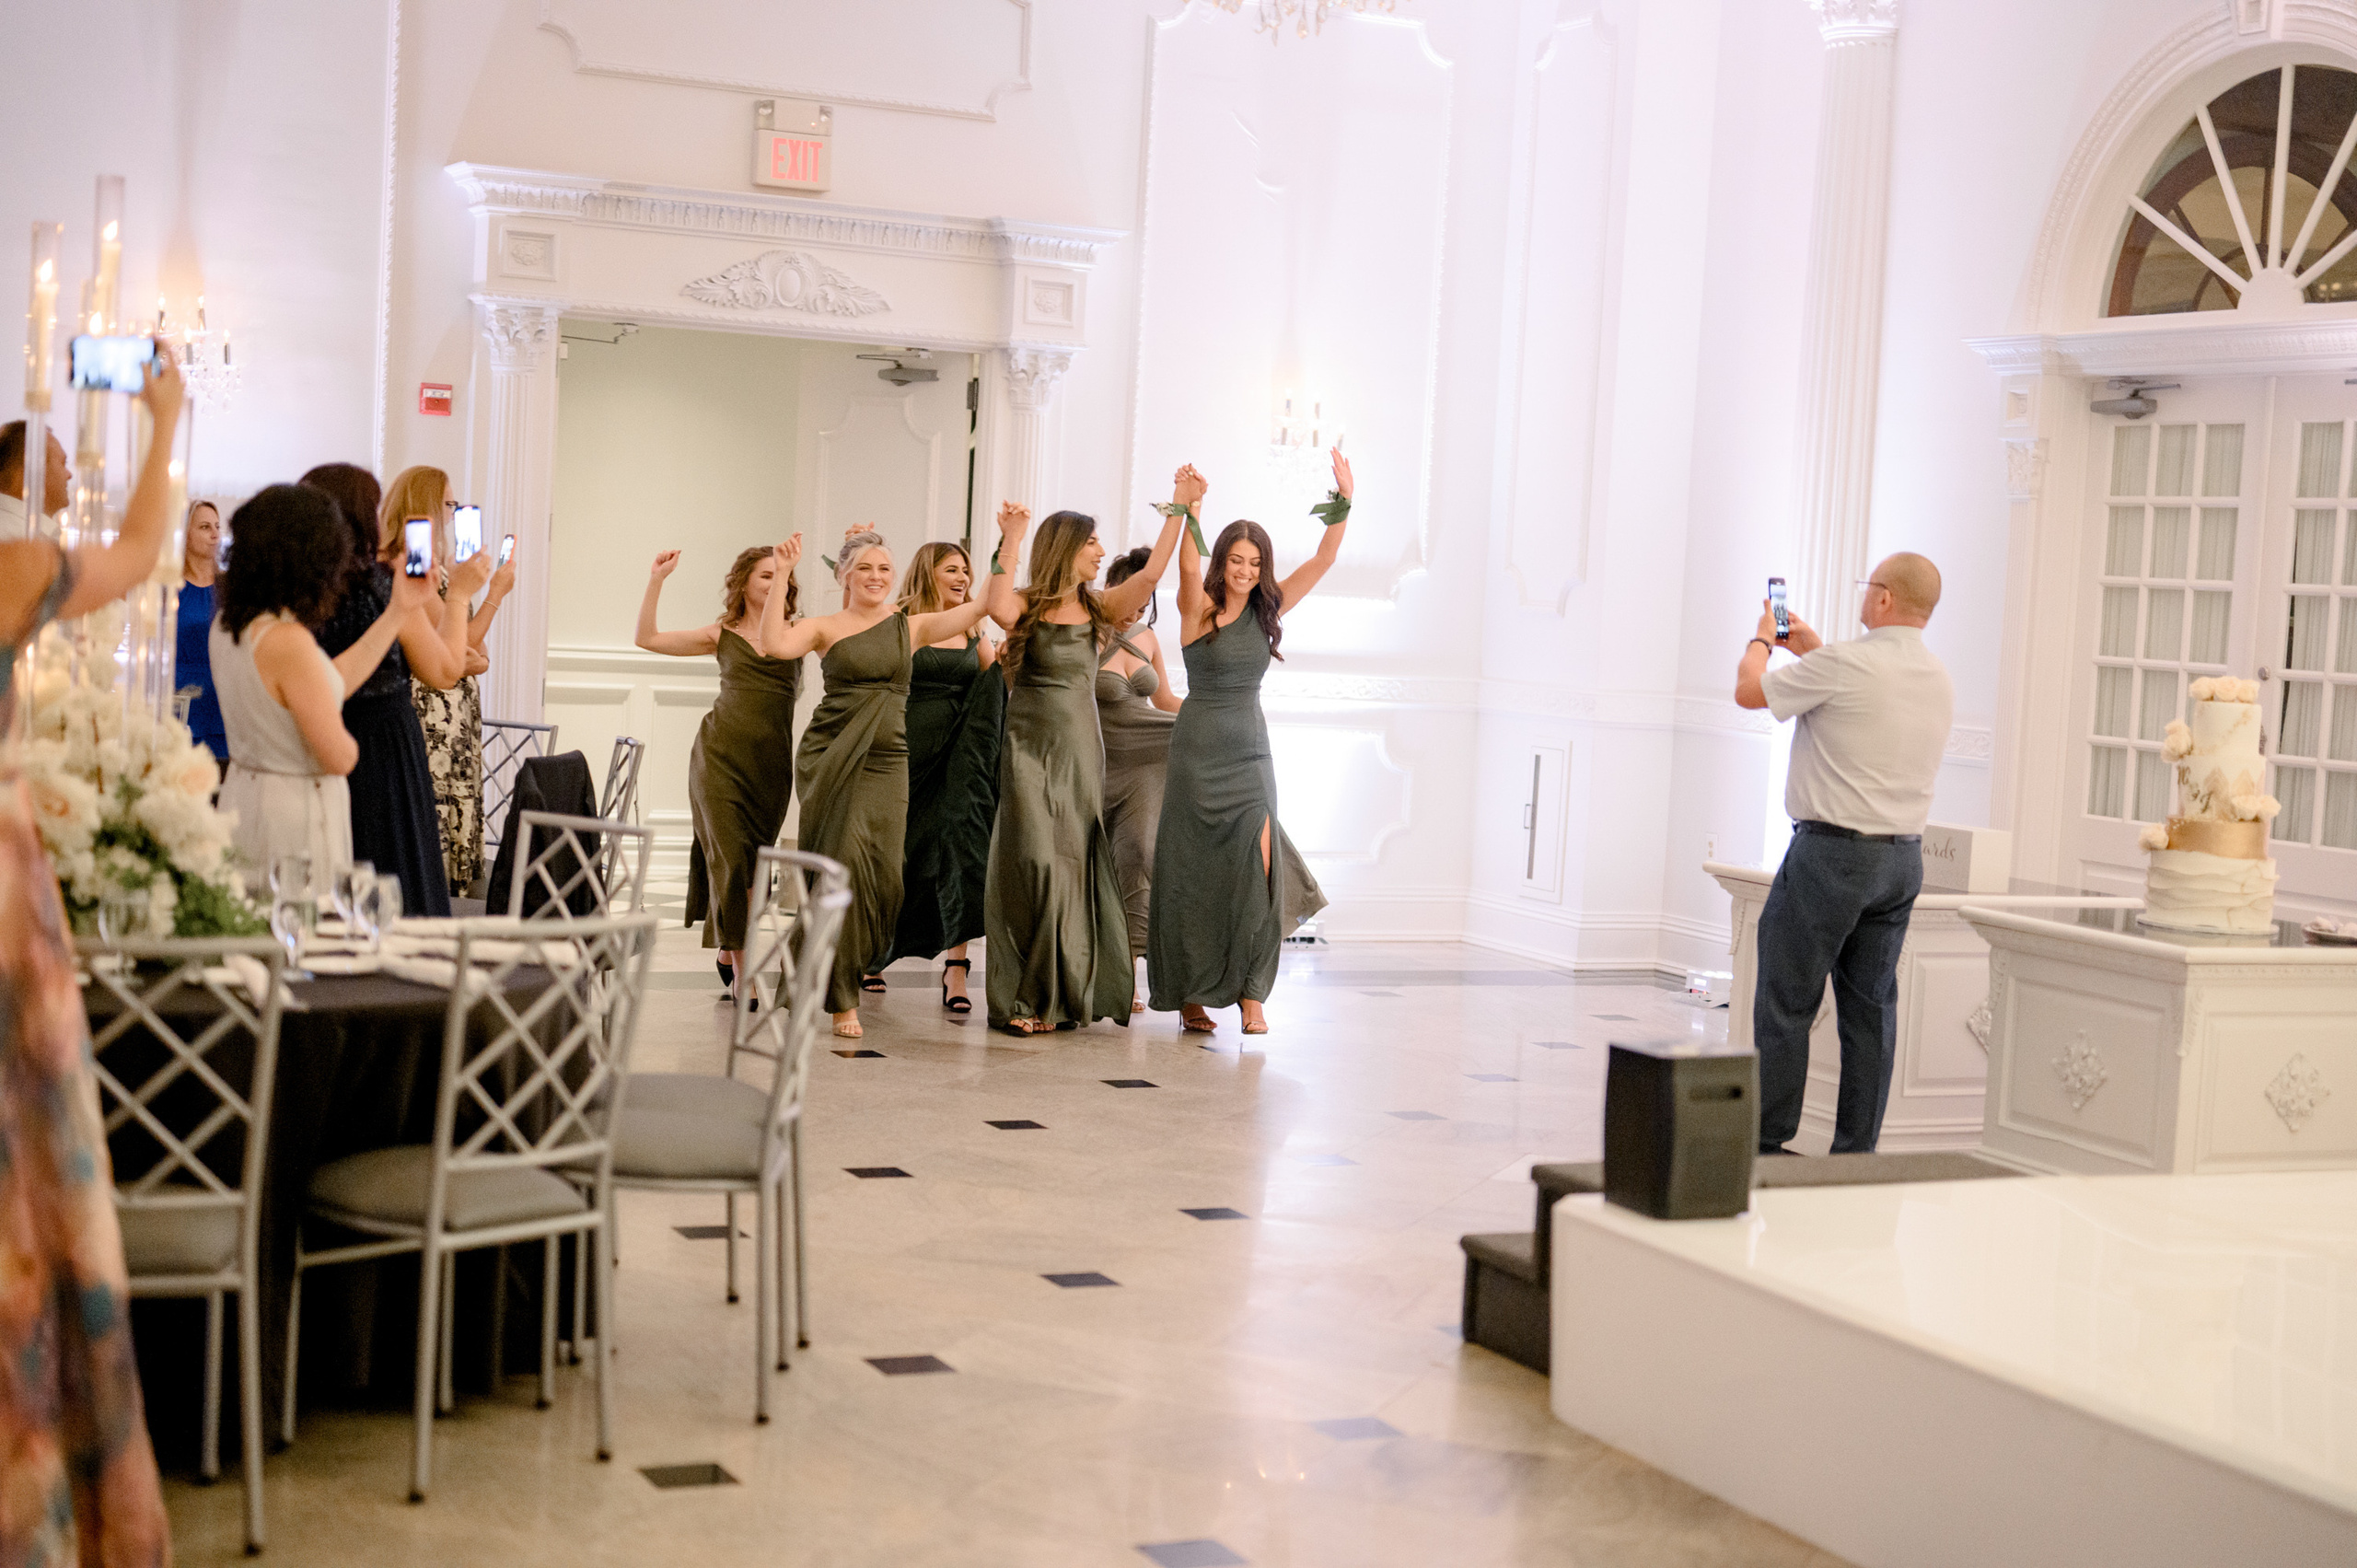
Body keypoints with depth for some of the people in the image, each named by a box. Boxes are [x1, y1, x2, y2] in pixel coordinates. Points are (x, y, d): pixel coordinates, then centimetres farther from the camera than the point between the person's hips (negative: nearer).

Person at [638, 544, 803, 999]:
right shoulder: (722, 635, 10)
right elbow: (647, 638, 11)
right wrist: (656, 581, 4)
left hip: (771, 763, 1)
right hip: (720, 755, -1)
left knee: (752, 863, 7)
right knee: (728, 857, -8)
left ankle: (727, 951, 25)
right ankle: (740, 969, -7)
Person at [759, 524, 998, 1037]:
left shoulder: (911, 626, 11)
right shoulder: (826, 628, 5)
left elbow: (985, 605, 3)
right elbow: (774, 643, -15)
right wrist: (782, 576, -15)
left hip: (886, 760, 2)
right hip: (829, 757, -2)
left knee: (882, 873, -5)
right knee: (846, 860, -11)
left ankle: (837, 970, 20)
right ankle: (841, 998, 0)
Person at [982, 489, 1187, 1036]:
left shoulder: (1097, 607, 10)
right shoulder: (1028, 605, -2)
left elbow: (1152, 571, -4)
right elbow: (1000, 609, -26)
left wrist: (1180, 506, -7)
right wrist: (1011, 541, -21)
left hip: (1081, 750, 4)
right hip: (1031, 748, -4)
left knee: (1074, 864, 5)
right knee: (1034, 863, -9)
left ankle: (1065, 994, 13)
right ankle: (1022, 997, -3)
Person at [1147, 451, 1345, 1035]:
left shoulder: (1267, 609, 6)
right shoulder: (1199, 609, -5)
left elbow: (1323, 559, 1)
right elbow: (1187, 566, -25)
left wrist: (1343, 503, -11)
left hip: (1251, 751, 3)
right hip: (1200, 748, -3)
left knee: (1256, 868, -10)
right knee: (1195, 875, 2)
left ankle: (1250, 992, -5)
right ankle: (1191, 994, 13)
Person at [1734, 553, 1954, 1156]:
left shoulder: (1843, 664, -15)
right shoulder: (1939, 679, 9)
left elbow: (1750, 690, -2)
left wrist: (1762, 638, 18)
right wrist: (1812, 648, 34)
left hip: (1833, 851, -7)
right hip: (1904, 858, 7)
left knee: (1787, 1003, 0)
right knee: (1871, 1007, 9)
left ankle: (1767, 1143, 3)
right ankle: (1857, 1153, 11)